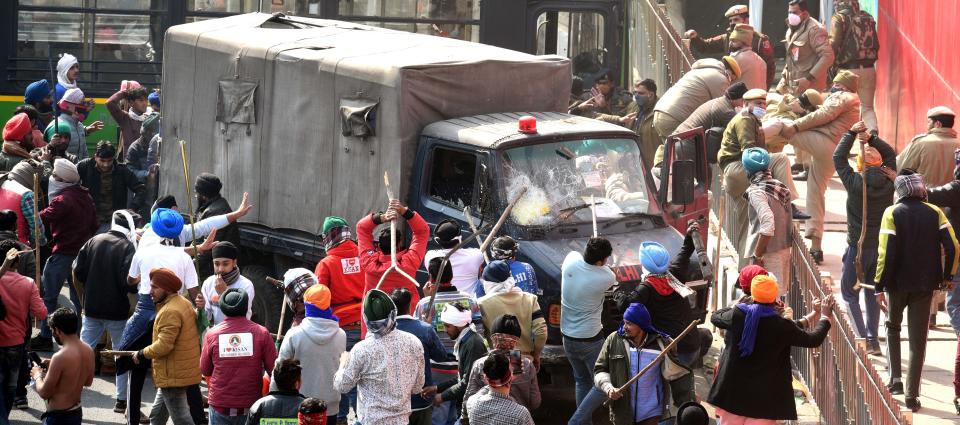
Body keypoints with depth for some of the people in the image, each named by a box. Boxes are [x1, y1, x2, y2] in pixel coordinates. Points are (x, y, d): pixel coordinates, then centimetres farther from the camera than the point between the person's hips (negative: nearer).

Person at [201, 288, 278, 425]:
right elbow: (273, 369, -5)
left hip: (220, 405, 0)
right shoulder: (261, 333, -8)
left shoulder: (212, 334, -5)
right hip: (250, 406, 0)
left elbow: (205, 370, 7)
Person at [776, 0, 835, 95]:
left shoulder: (814, 29, -14)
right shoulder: (791, 30, 15)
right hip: (792, 87, 9)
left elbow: (828, 56, -21)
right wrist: (784, 78, 16)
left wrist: (809, 79, -23)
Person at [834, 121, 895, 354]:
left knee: (849, 292, 6)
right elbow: (891, 154, 10)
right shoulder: (888, 183, -6)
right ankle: (873, 340, 17)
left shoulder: (855, 183, -16)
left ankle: (862, 339, -6)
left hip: (858, 247, -4)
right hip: (882, 246, 4)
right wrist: (872, 139, 1)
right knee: (873, 292, 17)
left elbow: (838, 157, -5)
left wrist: (852, 133, 0)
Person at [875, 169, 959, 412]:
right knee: (918, 340, 7)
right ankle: (912, 395, 5)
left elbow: (886, 253, -14)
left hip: (897, 283, -1)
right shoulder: (934, 213, -2)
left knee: (893, 327, 24)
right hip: (925, 286, 1)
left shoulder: (892, 213, -8)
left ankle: (895, 379, 10)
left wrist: (880, 286, -10)